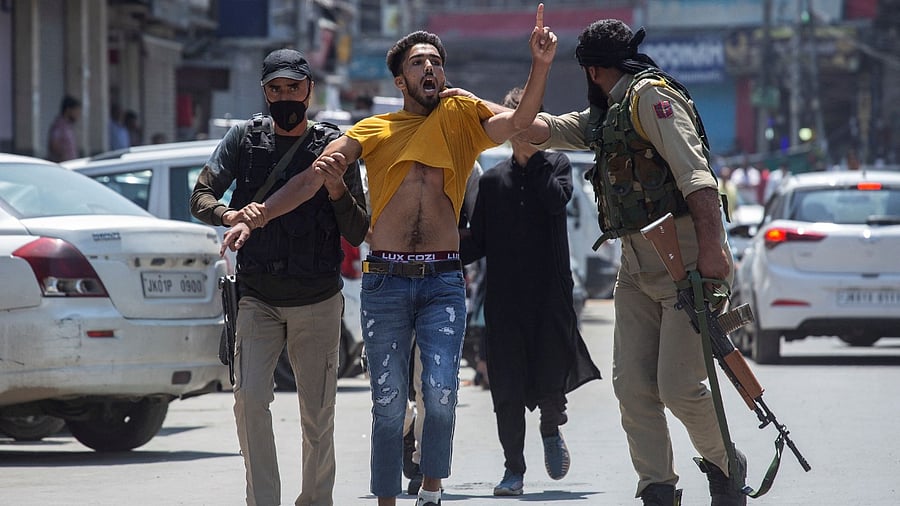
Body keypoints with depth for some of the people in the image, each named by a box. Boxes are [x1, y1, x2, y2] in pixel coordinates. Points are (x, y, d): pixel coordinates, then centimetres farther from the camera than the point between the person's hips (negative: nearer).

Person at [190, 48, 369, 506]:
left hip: (318, 302, 0)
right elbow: (200, 197, 4)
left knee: (318, 416, 2)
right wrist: (226, 214, -19)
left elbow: (358, 234, 3)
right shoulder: (245, 139, 5)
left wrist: (339, 193, -17)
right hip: (258, 300, 0)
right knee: (250, 399, -17)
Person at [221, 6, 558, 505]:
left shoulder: (461, 117, 8)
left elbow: (518, 121, -9)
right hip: (386, 281, 1)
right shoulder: (373, 131, 8)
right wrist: (255, 216, -10)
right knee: (387, 401, 0)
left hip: (443, 281, 0)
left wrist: (540, 65, -25)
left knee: (441, 390, -15)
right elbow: (314, 178, 1)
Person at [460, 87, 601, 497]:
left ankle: (551, 428, 27)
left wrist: (536, 158, -8)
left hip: (550, 294, -2)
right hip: (505, 300, 2)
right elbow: (477, 243, 10)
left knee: (550, 385, -6)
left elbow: (557, 198, -14)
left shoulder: (557, 166, 9)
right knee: (507, 391, -1)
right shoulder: (493, 180, 13)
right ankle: (514, 469, 9)